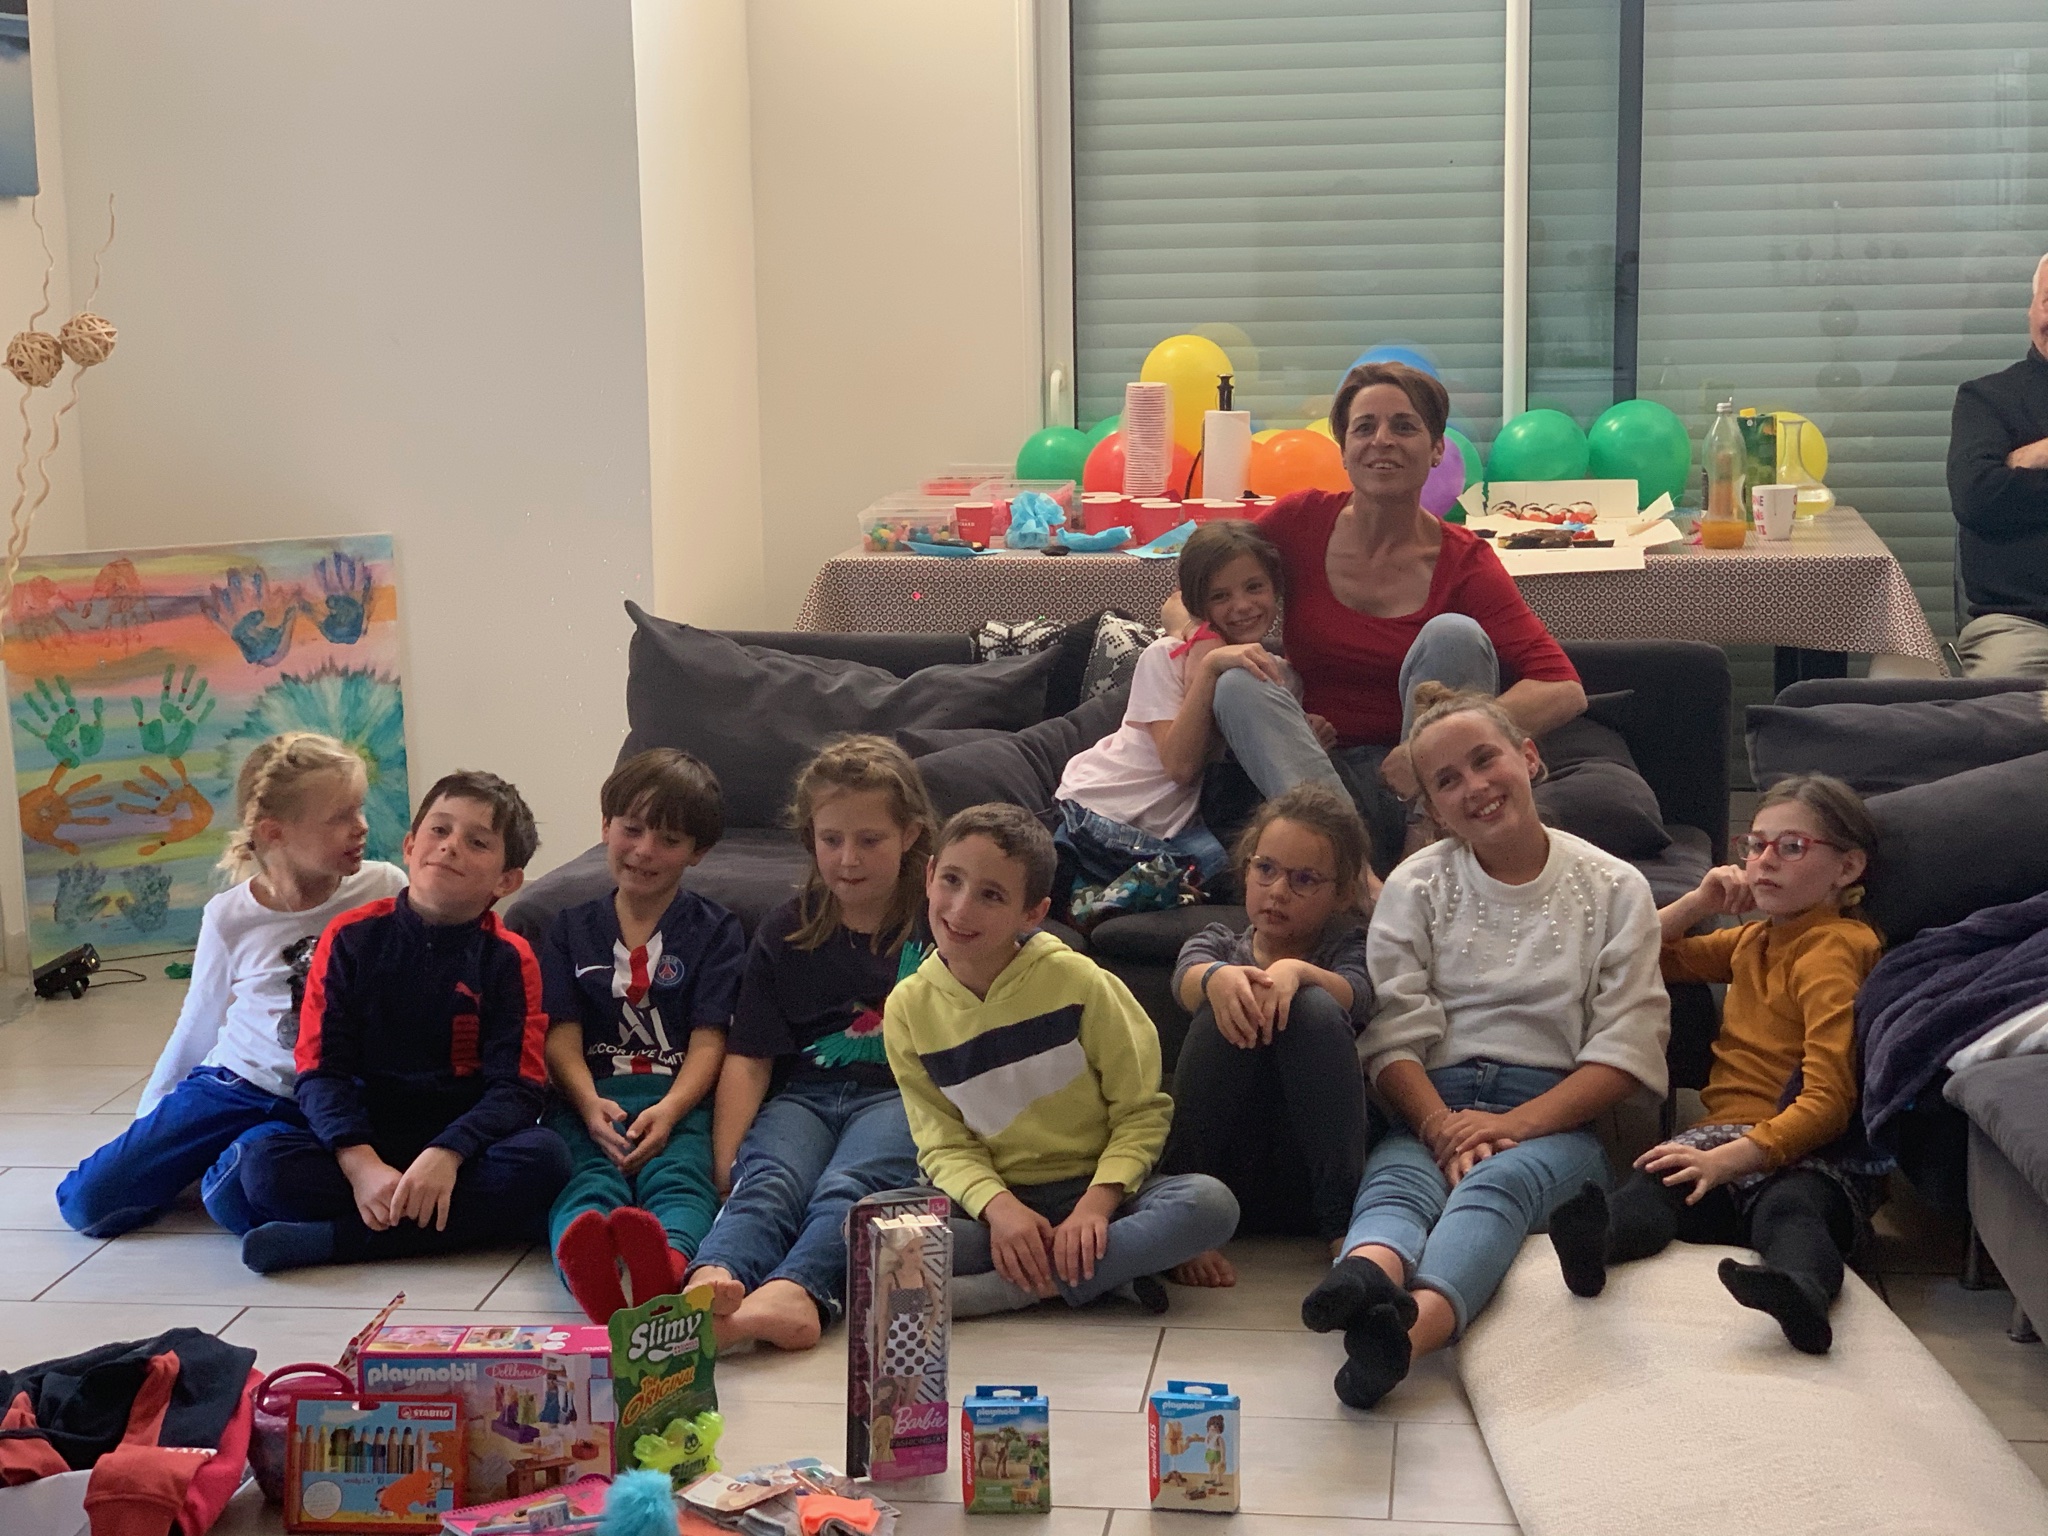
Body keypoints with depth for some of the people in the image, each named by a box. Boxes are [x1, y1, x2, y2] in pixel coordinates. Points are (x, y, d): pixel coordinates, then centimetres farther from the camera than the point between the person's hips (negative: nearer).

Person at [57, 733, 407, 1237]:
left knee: (240, 1197, -32)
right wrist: (150, 1121, 18)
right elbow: (199, 1025, 10)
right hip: (234, 1085, 2)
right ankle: (216, 1157, 18)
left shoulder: (384, 889, -9)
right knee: (86, 1201, -7)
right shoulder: (230, 918, -4)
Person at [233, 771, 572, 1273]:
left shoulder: (509, 960, 1)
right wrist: (362, 1164, -22)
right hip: (364, 1141, 0)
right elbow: (320, 1071, -5)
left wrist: (445, 1155, -27)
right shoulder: (351, 937, 2)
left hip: (464, 1143, 0)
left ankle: (330, 1238, -29)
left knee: (543, 1157, -31)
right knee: (265, 1165, -26)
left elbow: (515, 1088, -8)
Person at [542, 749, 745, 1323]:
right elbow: (562, 1035, 10)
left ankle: (667, 1264, -71)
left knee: (678, 1176, -36)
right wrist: (590, 1105, -14)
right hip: (589, 1097, 1)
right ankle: (586, 1271, -69)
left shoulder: (714, 931, 18)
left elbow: (709, 1040, 5)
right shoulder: (571, 929, 24)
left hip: (679, 1099, -1)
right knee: (587, 1179, -34)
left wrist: (668, 1111, -17)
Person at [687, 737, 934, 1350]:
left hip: (901, 1093, -2)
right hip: (803, 1090, 2)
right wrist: (723, 1161, -2)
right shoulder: (785, 931, 15)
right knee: (768, 1182, -30)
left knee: (851, 1186, -33)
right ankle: (711, 1282, -59)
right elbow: (750, 1056, 10)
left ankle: (795, 1292, -60)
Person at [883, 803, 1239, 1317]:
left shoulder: (1076, 981, -8)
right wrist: (999, 1207, -22)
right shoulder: (909, 1008, -2)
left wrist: (1097, 1204, -20)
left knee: (1211, 1203, -30)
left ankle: (991, 1292, -27)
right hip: (991, 1200, 0)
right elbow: (944, 1144, -1)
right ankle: (1103, 1273, -23)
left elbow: (1141, 1111, -4)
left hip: (1092, 1192, 0)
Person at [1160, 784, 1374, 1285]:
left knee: (1313, 1008, -24)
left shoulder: (1345, 945, 19)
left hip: (1307, 1176, -1)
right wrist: (1217, 977, -33)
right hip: (1217, 1162, 1)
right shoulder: (1220, 943, 21)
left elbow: (1356, 997, -8)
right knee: (1228, 1011, -24)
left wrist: (1296, 972, -32)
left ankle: (1345, 1227, -29)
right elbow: (1186, 979, -6)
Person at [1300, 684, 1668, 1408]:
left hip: (1555, 1116, -1)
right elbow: (1394, 1036, 2)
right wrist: (1441, 1125, -18)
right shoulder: (1414, 887, 14)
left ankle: (1410, 1327, -65)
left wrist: (1515, 1123, -12)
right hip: (1432, 1108, 1)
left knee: (1497, 1181, -36)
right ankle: (1366, 1284, -69)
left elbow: (1625, 1050, 2)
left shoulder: (1613, 889, 11)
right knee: (1396, 1181, -34)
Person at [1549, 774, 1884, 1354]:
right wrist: (1698, 903, 18)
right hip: (1731, 1128, 5)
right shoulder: (1754, 939, 26)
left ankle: (1801, 1287, -73)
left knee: (1790, 1206, -41)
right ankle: (1596, 1241, -62)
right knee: (1656, 1182, -30)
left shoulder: (1832, 950, -3)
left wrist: (1730, 1159, -25)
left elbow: (1827, 1102, -14)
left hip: (1809, 1151, -5)